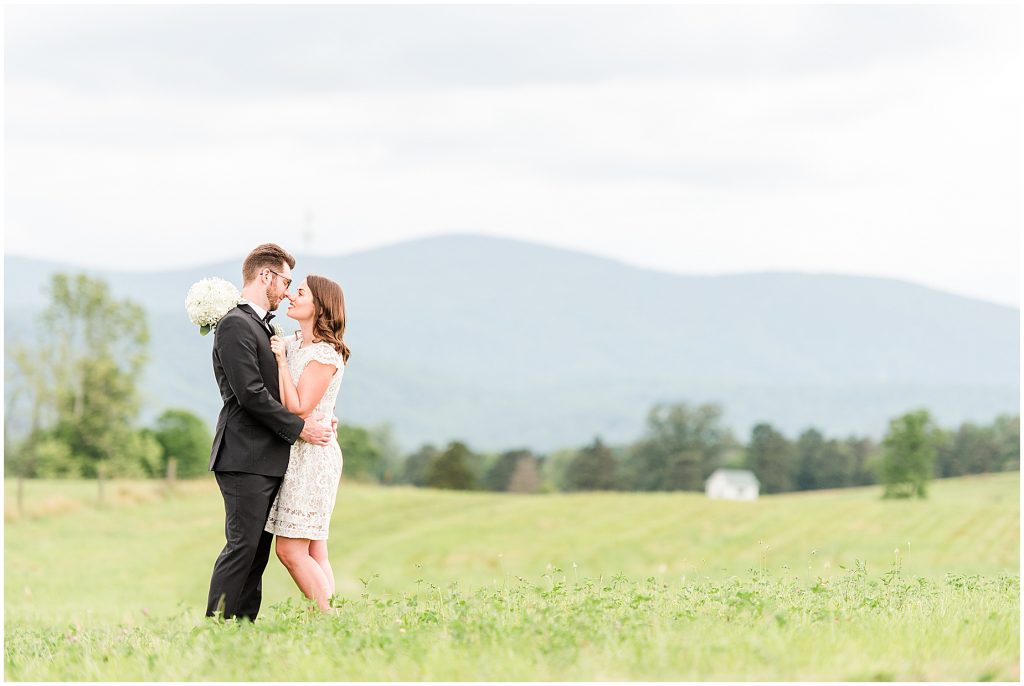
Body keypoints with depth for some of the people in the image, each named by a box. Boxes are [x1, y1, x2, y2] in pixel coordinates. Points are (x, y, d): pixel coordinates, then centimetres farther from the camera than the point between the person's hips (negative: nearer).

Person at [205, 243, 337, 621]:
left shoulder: (265, 327, 20)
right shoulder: (235, 325, -11)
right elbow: (250, 394, -18)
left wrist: (318, 419, 5)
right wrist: (300, 428, -14)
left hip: (268, 459, 10)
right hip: (245, 458, -10)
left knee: (259, 549, 8)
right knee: (242, 545, -12)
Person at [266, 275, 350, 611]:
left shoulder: (324, 355, -14)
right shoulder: (292, 344, 12)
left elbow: (297, 409, -19)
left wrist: (281, 360, -16)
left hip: (310, 455, -9)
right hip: (297, 454, 9)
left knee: (291, 550, -11)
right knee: (315, 552, 6)